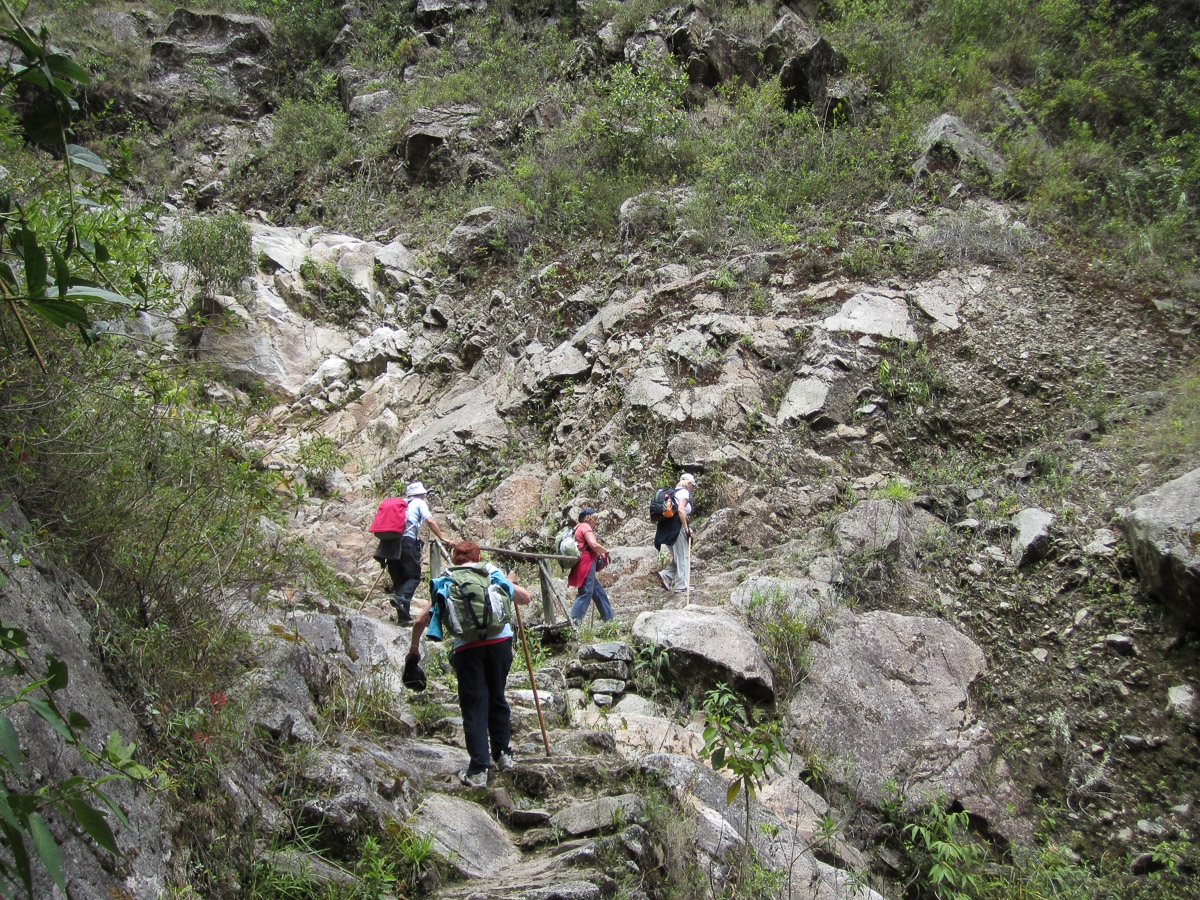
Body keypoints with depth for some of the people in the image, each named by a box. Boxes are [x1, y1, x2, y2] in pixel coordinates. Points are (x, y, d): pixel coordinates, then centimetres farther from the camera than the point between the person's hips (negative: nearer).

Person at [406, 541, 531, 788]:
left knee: (474, 706, 4)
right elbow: (525, 598, 20)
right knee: (497, 698, 19)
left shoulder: (445, 584, 16)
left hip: (466, 648, -1)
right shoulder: (492, 573, 15)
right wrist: (511, 582, 39)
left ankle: (478, 771, 1)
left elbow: (420, 622, 16)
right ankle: (503, 754, 28)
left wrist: (414, 648, 32)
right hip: (500, 641, 1)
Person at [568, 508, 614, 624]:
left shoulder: (578, 528, 24)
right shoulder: (585, 527, -5)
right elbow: (594, 545, -18)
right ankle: (574, 619, -21)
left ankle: (609, 617, 21)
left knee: (599, 592, 15)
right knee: (586, 592, -14)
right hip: (587, 563, -10)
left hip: (584, 565, 10)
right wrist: (606, 552, -3)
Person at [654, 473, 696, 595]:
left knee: (678, 557, 15)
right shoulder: (684, 492, -4)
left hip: (668, 528, 9)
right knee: (683, 557, -4)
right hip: (677, 527, -9)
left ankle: (666, 575, -3)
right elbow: (680, 510, -19)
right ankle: (681, 586, -4)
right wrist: (687, 528, -15)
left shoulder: (675, 492, 22)